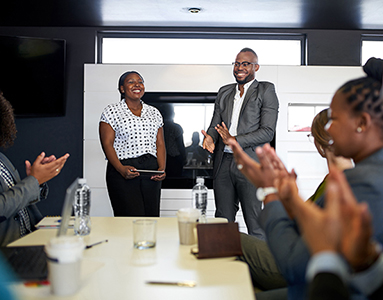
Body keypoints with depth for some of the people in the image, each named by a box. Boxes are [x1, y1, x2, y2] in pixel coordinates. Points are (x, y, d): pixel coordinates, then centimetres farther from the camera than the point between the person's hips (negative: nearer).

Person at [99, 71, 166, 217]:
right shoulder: (111, 111, 5)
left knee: (152, 217, 1)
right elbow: (107, 144, -3)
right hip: (123, 173, -4)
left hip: (151, 171, 4)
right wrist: (121, 169, -17)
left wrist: (162, 168, -4)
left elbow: (160, 144, 13)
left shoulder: (154, 112, 17)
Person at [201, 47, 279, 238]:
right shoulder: (224, 92, 18)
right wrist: (210, 137, -6)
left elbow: (268, 132, -8)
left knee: (255, 225, -2)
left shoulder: (266, 91, 1)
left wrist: (235, 140, -18)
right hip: (223, 163, 5)